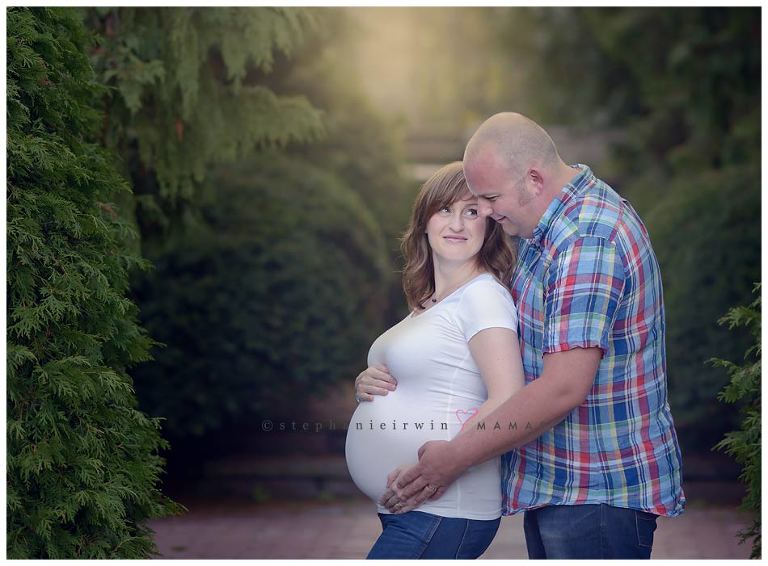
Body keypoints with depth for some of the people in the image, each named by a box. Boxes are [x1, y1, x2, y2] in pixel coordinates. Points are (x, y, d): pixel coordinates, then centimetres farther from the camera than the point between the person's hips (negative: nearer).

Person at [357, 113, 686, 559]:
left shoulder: (587, 241, -26)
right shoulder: (549, 226, 9)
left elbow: (563, 388, -30)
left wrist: (456, 457, -22)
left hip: (600, 493, -10)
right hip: (552, 481, 10)